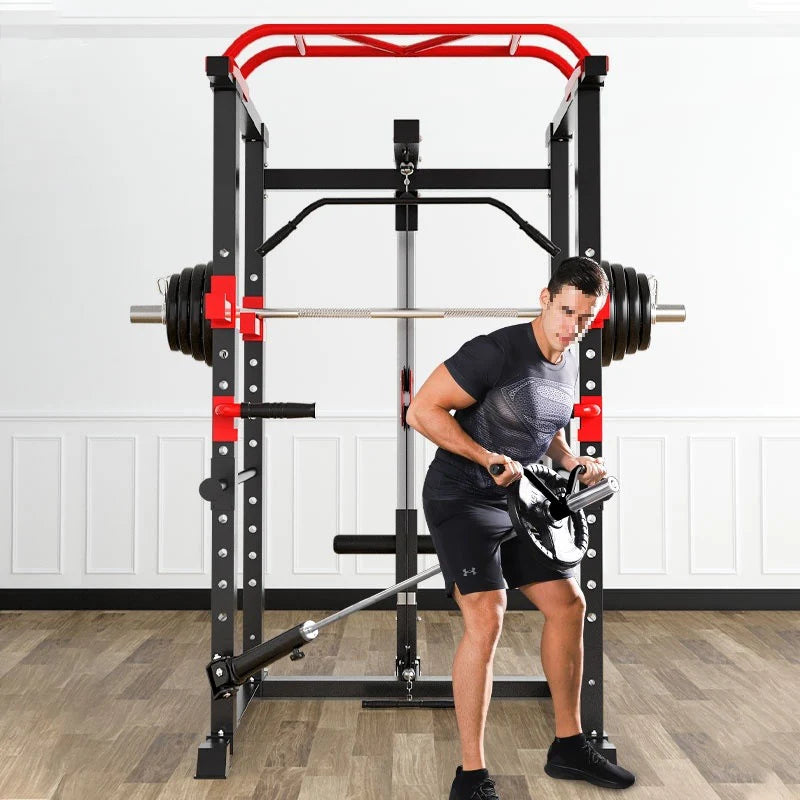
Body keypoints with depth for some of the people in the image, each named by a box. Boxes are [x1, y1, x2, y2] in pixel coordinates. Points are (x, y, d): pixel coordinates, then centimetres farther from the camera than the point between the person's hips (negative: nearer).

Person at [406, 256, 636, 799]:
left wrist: (574, 463, 6)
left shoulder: (570, 365, 7)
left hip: (517, 501, 9)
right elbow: (421, 411, -21)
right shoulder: (497, 352, -21)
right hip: (461, 500, -8)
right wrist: (490, 459, -25)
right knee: (487, 618, -20)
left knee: (568, 605, 8)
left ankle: (568, 747, 23)